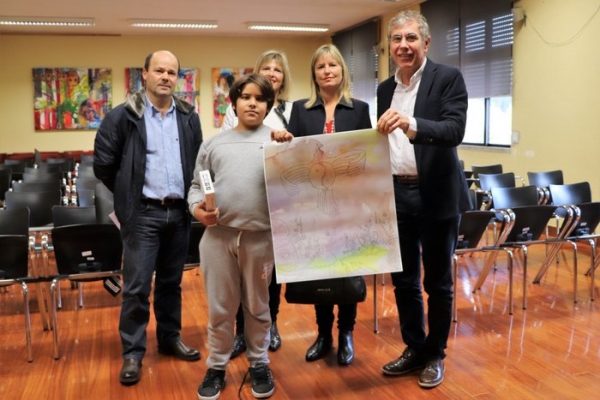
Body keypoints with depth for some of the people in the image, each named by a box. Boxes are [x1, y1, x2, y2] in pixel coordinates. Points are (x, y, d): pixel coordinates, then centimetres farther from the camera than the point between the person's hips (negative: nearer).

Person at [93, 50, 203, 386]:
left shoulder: (189, 117, 7)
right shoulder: (123, 116, -5)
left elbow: (199, 162, 15)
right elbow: (104, 165, -1)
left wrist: (189, 196, 8)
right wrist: (128, 195, 5)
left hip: (179, 211, 4)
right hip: (143, 213, -3)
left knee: (171, 282, 15)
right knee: (137, 286, -1)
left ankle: (170, 338, 30)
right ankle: (133, 353, 12)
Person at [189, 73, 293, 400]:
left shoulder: (278, 140, 6)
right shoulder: (213, 143, 11)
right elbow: (197, 185, 13)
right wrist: (197, 208, -6)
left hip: (260, 237, -1)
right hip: (217, 235, 1)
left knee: (257, 305, 14)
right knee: (219, 307, 11)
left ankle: (258, 364, 31)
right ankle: (216, 366, 28)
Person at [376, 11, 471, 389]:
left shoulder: (448, 78, -7)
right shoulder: (385, 90, 10)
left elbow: (455, 130, -21)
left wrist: (412, 125, -38)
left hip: (436, 195, -5)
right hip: (396, 195, 5)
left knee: (437, 281, 8)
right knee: (404, 279, 13)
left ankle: (435, 355, 26)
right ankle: (414, 349, 30)